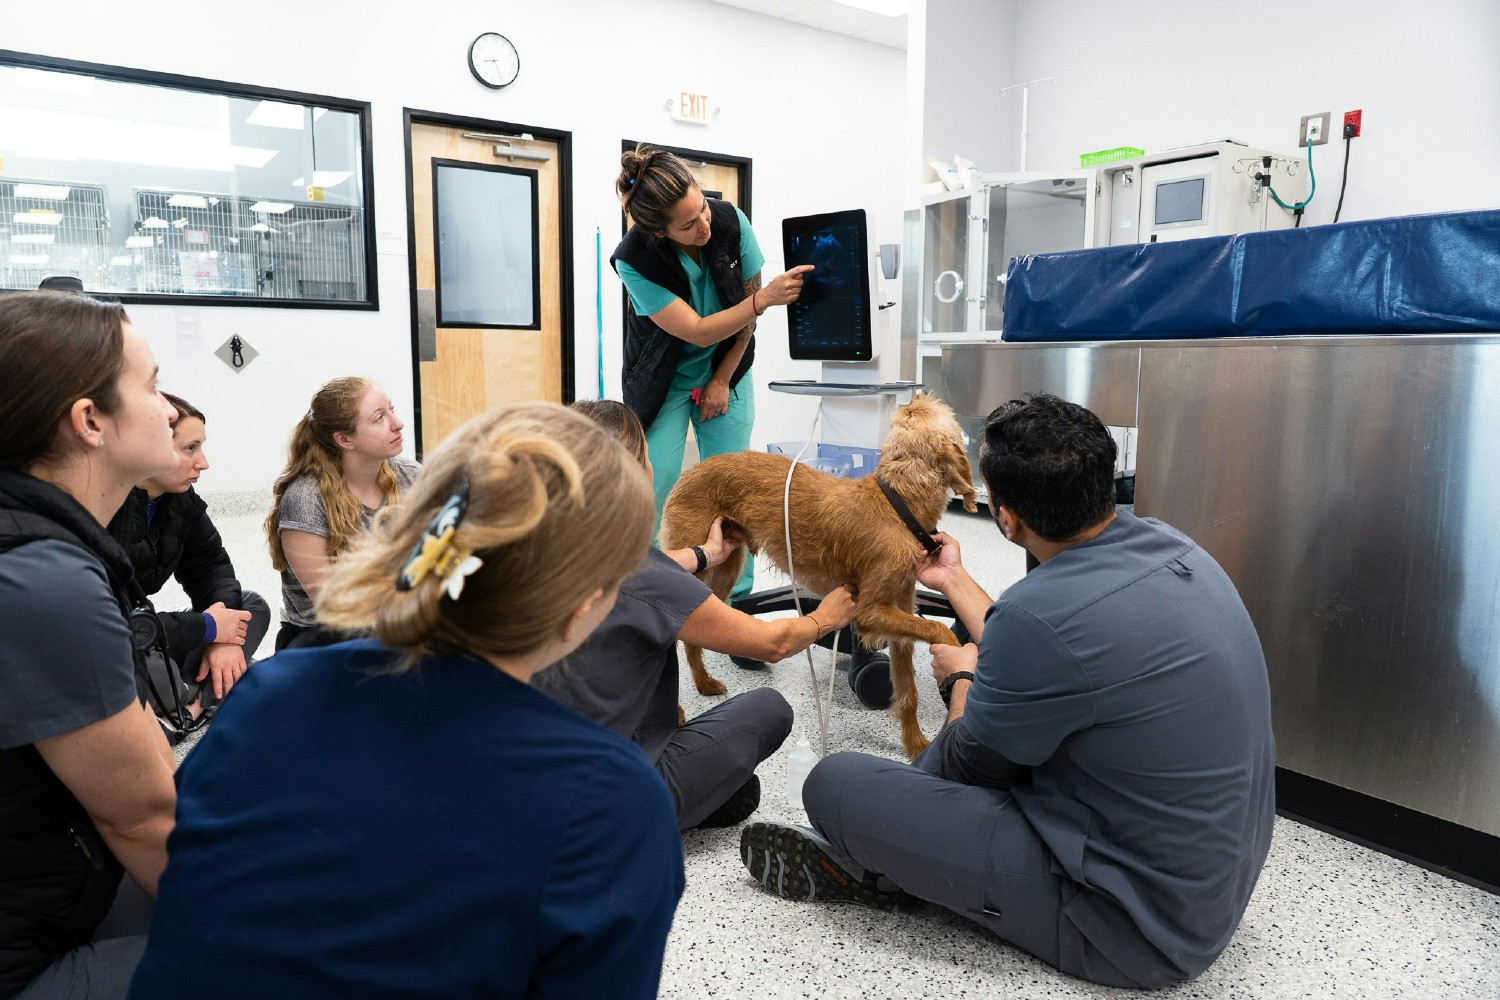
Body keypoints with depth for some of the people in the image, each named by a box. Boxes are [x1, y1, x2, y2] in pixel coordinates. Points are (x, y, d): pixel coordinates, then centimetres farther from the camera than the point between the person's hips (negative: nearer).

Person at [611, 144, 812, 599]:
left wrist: (722, 381, -4)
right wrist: (766, 297, -37)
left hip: (726, 371, 3)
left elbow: (746, 307, -5)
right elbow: (698, 331, -27)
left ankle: (737, 601, 8)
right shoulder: (634, 259, -26)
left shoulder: (731, 220, -18)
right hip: (664, 381, -2)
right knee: (655, 492, -9)